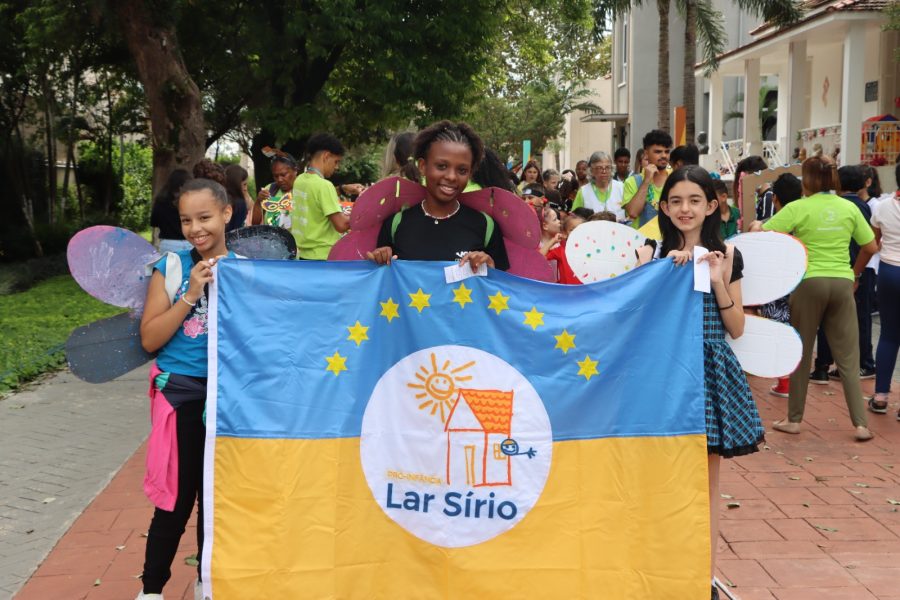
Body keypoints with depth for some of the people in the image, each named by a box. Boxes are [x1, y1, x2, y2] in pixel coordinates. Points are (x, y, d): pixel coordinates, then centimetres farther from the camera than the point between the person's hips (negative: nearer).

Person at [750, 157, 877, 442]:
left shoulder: (798, 208, -6)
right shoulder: (850, 208, 5)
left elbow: (762, 235, -9)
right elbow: (871, 247, 9)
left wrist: (756, 226, 13)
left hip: (809, 282, -3)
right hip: (842, 283, 3)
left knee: (801, 353, 10)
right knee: (848, 356, 7)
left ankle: (794, 419, 17)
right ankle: (860, 423, 4)